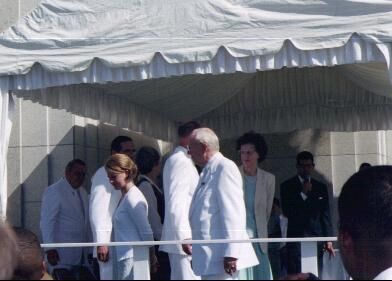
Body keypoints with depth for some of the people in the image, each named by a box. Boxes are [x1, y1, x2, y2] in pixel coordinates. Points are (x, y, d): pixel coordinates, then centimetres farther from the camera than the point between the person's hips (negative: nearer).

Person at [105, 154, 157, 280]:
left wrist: (152, 257, -4)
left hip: (132, 259, -9)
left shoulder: (133, 198, -13)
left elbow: (146, 232, -12)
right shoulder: (125, 197, 15)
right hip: (124, 257, 9)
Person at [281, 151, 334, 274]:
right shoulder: (287, 186, 6)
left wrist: (328, 240, 8)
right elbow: (287, 212, -3)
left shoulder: (321, 187, 14)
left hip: (316, 237, 2)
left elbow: (326, 215, 14)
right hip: (296, 238, -2)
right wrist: (303, 194, -9)